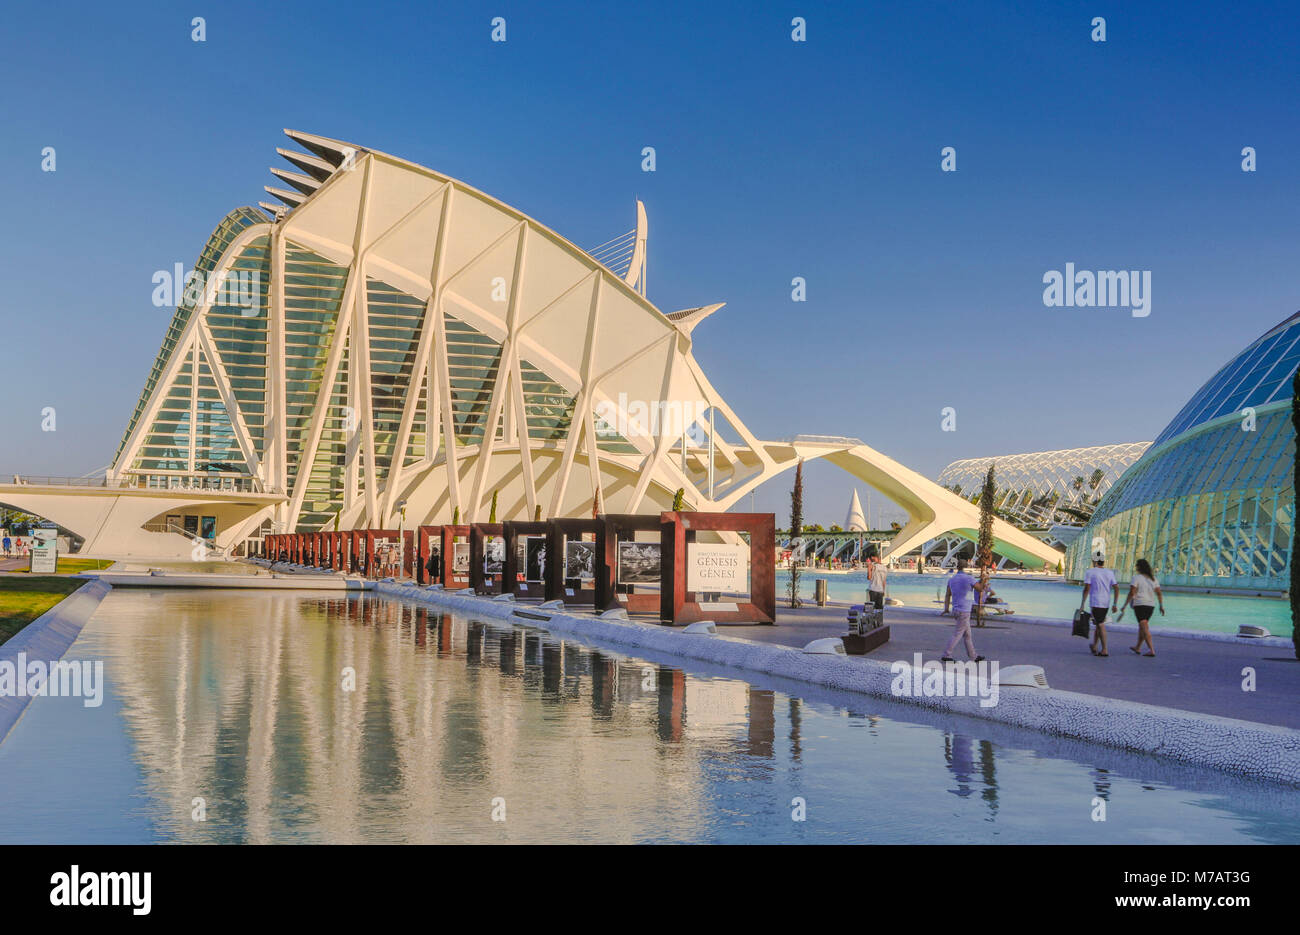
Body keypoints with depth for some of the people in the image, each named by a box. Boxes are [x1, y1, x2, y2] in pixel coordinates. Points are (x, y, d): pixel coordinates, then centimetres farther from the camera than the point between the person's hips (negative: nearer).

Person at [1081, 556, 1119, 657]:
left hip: (1095, 602, -5)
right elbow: (1116, 589, 3)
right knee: (1099, 623, 19)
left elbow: (1086, 589, -11)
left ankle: (1105, 650, -10)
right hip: (1106, 603, 5)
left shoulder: (1090, 572, -5)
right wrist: (1115, 604, 5)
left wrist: (1082, 604, -6)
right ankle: (1094, 646, 28)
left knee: (1101, 625, -6)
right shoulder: (1110, 573, 9)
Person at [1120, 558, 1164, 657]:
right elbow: (1159, 593, 5)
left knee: (1144, 627, -10)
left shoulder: (1136, 577, -7)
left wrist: (1124, 606, -7)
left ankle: (1151, 650, -19)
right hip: (1151, 605, 7)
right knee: (1141, 626, 20)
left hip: (1140, 604, -7)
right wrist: (1161, 606, 8)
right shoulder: (1153, 578, 11)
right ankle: (1138, 648, 30)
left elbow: (1131, 593, -12)